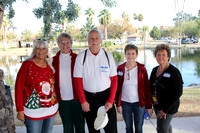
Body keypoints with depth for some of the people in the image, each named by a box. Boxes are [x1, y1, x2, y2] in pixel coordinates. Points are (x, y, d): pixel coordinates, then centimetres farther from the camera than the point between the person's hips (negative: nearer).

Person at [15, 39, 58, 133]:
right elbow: (19, 88, -8)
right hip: (33, 111, -4)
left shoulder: (50, 65, 3)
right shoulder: (27, 65, -9)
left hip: (51, 110, 4)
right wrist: (20, 110, -9)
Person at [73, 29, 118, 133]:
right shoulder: (81, 57, -1)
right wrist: (83, 101, -6)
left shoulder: (108, 56, 0)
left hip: (106, 95, 0)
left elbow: (114, 80, 0)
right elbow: (78, 80, -2)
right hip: (88, 97, 0)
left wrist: (110, 100, -7)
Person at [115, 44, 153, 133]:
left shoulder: (141, 69, -6)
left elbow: (147, 88, -4)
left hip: (139, 103, -1)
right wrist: (118, 104, -1)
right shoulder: (120, 69, -3)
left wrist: (149, 106, -4)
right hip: (125, 103, 1)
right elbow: (117, 88, 2)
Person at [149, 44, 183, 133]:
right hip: (156, 105, 6)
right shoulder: (155, 70, 4)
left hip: (168, 107, -6)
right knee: (166, 126, 22)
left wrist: (165, 109, -19)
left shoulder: (174, 72, -16)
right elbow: (151, 87, 13)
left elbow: (177, 93, -19)